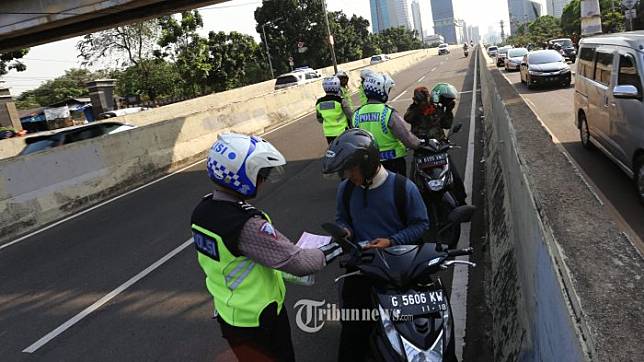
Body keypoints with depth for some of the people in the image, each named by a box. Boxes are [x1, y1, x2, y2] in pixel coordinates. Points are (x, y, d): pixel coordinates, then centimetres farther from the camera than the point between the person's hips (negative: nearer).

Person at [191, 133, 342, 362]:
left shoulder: (202, 210, -6)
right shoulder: (247, 225, -33)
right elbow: (297, 262, -27)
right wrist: (334, 250, -10)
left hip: (228, 314, 7)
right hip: (257, 321, -7)